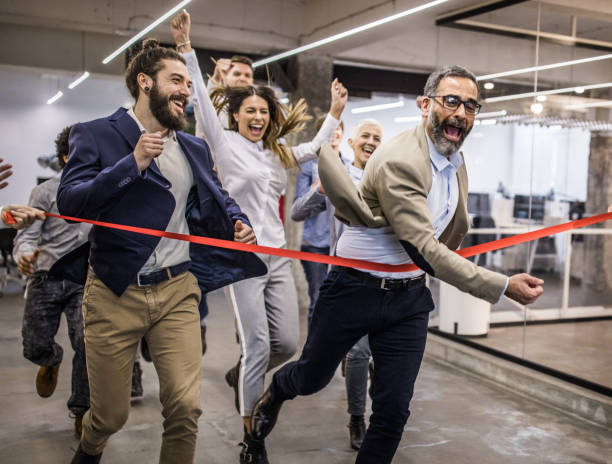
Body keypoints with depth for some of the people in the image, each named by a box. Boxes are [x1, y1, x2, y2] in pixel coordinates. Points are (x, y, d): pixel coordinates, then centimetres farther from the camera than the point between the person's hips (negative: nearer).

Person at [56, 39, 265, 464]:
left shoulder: (195, 149, 13)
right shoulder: (96, 135, -1)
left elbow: (218, 197, 26)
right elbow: (70, 203, -12)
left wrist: (237, 221, 3)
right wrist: (133, 163, -19)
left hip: (177, 290, 3)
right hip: (114, 293, -3)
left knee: (186, 407, -5)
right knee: (111, 414, 9)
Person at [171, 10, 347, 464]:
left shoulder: (277, 152, 16)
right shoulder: (225, 143, 0)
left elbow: (316, 149, 29)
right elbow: (202, 99, -9)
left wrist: (335, 113, 23)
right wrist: (186, 47, -14)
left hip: (279, 258, 6)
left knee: (287, 344, 3)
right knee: (259, 346, -7)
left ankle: (241, 376, 35)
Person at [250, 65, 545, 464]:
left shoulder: (457, 161, 2)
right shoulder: (399, 160, -26)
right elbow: (425, 250, -32)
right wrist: (503, 286, -35)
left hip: (409, 296, 6)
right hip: (355, 291, -5)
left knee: (394, 409, 4)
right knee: (312, 378, 18)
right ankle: (276, 392, 54)